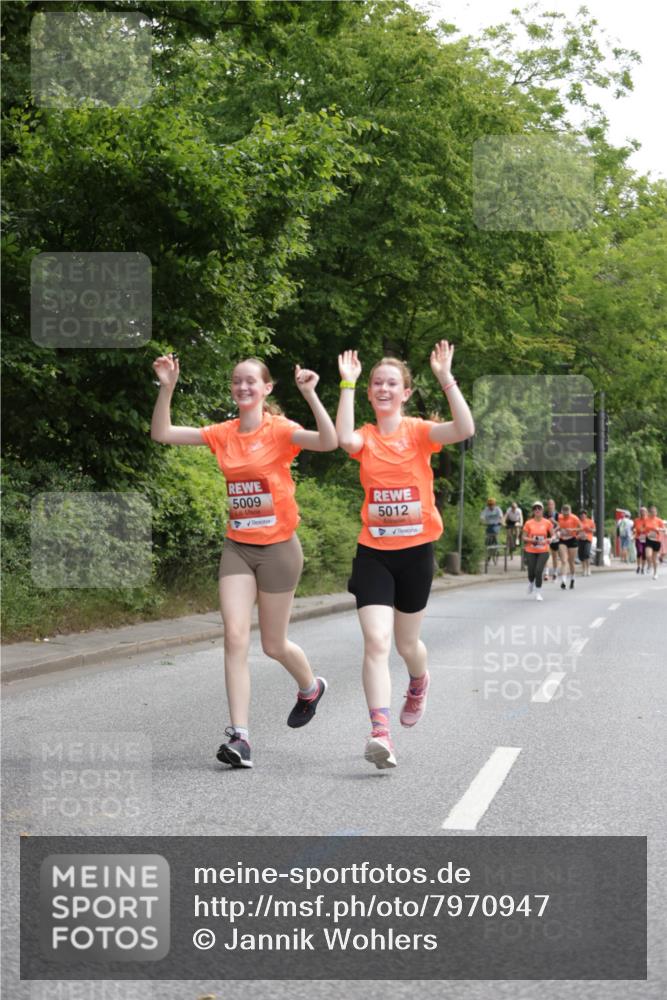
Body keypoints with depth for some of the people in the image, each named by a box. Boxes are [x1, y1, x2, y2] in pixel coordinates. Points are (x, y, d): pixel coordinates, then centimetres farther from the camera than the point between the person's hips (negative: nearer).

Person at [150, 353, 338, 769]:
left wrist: (310, 394, -35)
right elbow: (162, 434, 1)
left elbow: (329, 442, -27)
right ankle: (239, 736, -12)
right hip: (238, 547, 4)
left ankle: (311, 687, 42)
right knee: (236, 637, -11)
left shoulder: (279, 431, -10)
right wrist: (168, 388, -10)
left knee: (273, 645, 9)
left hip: (278, 547, -4)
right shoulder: (223, 434, 3)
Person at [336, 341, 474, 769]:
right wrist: (348, 385, -21)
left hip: (416, 550, 0)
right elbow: (344, 438, -25)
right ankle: (381, 734, -22)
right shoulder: (366, 437, 0)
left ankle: (419, 683, 51)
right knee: (376, 642, -16)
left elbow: (465, 429, -22)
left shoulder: (419, 432, -2)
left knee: (407, 643, 14)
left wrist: (446, 378, -24)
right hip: (374, 553, 0)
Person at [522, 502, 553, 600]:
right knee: (531, 572, 5)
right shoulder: (529, 523, -3)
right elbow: (524, 537, 2)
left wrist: (546, 540, -16)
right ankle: (531, 583, 42)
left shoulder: (547, 523, -2)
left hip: (543, 551, -1)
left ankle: (538, 593, -1)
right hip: (531, 551, 1)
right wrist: (531, 540, -17)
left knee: (538, 571, -14)